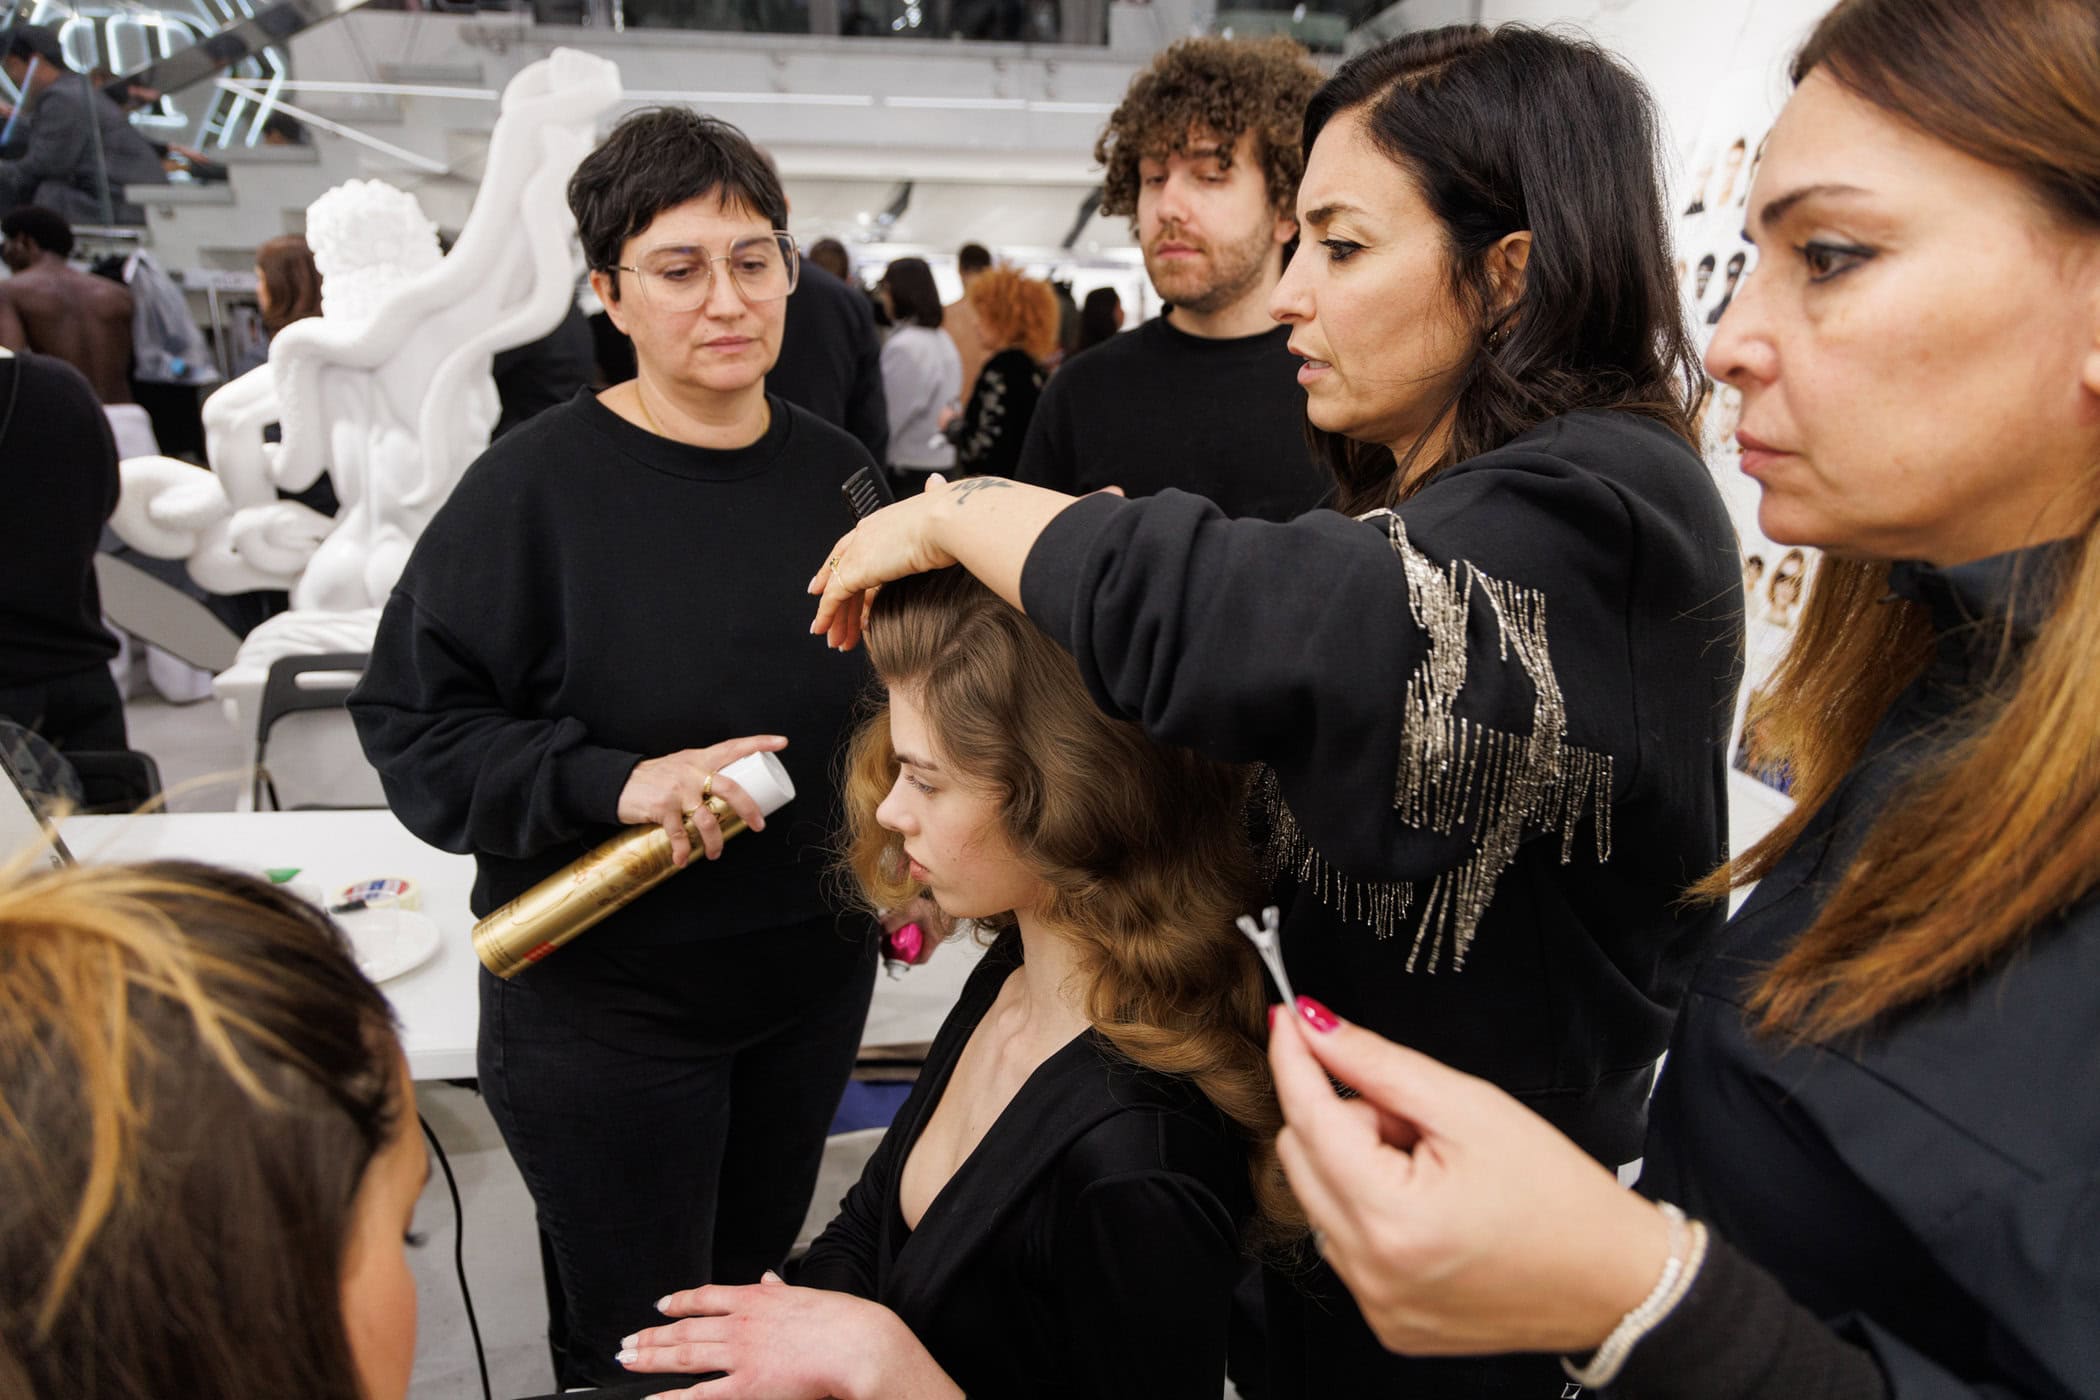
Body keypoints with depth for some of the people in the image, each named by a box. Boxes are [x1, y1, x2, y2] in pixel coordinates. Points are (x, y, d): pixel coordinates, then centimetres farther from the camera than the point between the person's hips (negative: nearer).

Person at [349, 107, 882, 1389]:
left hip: (815, 977, 5)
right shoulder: (536, 486, -15)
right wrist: (613, 782, -26)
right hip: (606, 998, -4)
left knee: (756, 1293, 21)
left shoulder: (838, 473, -1)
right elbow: (413, 721, -14)